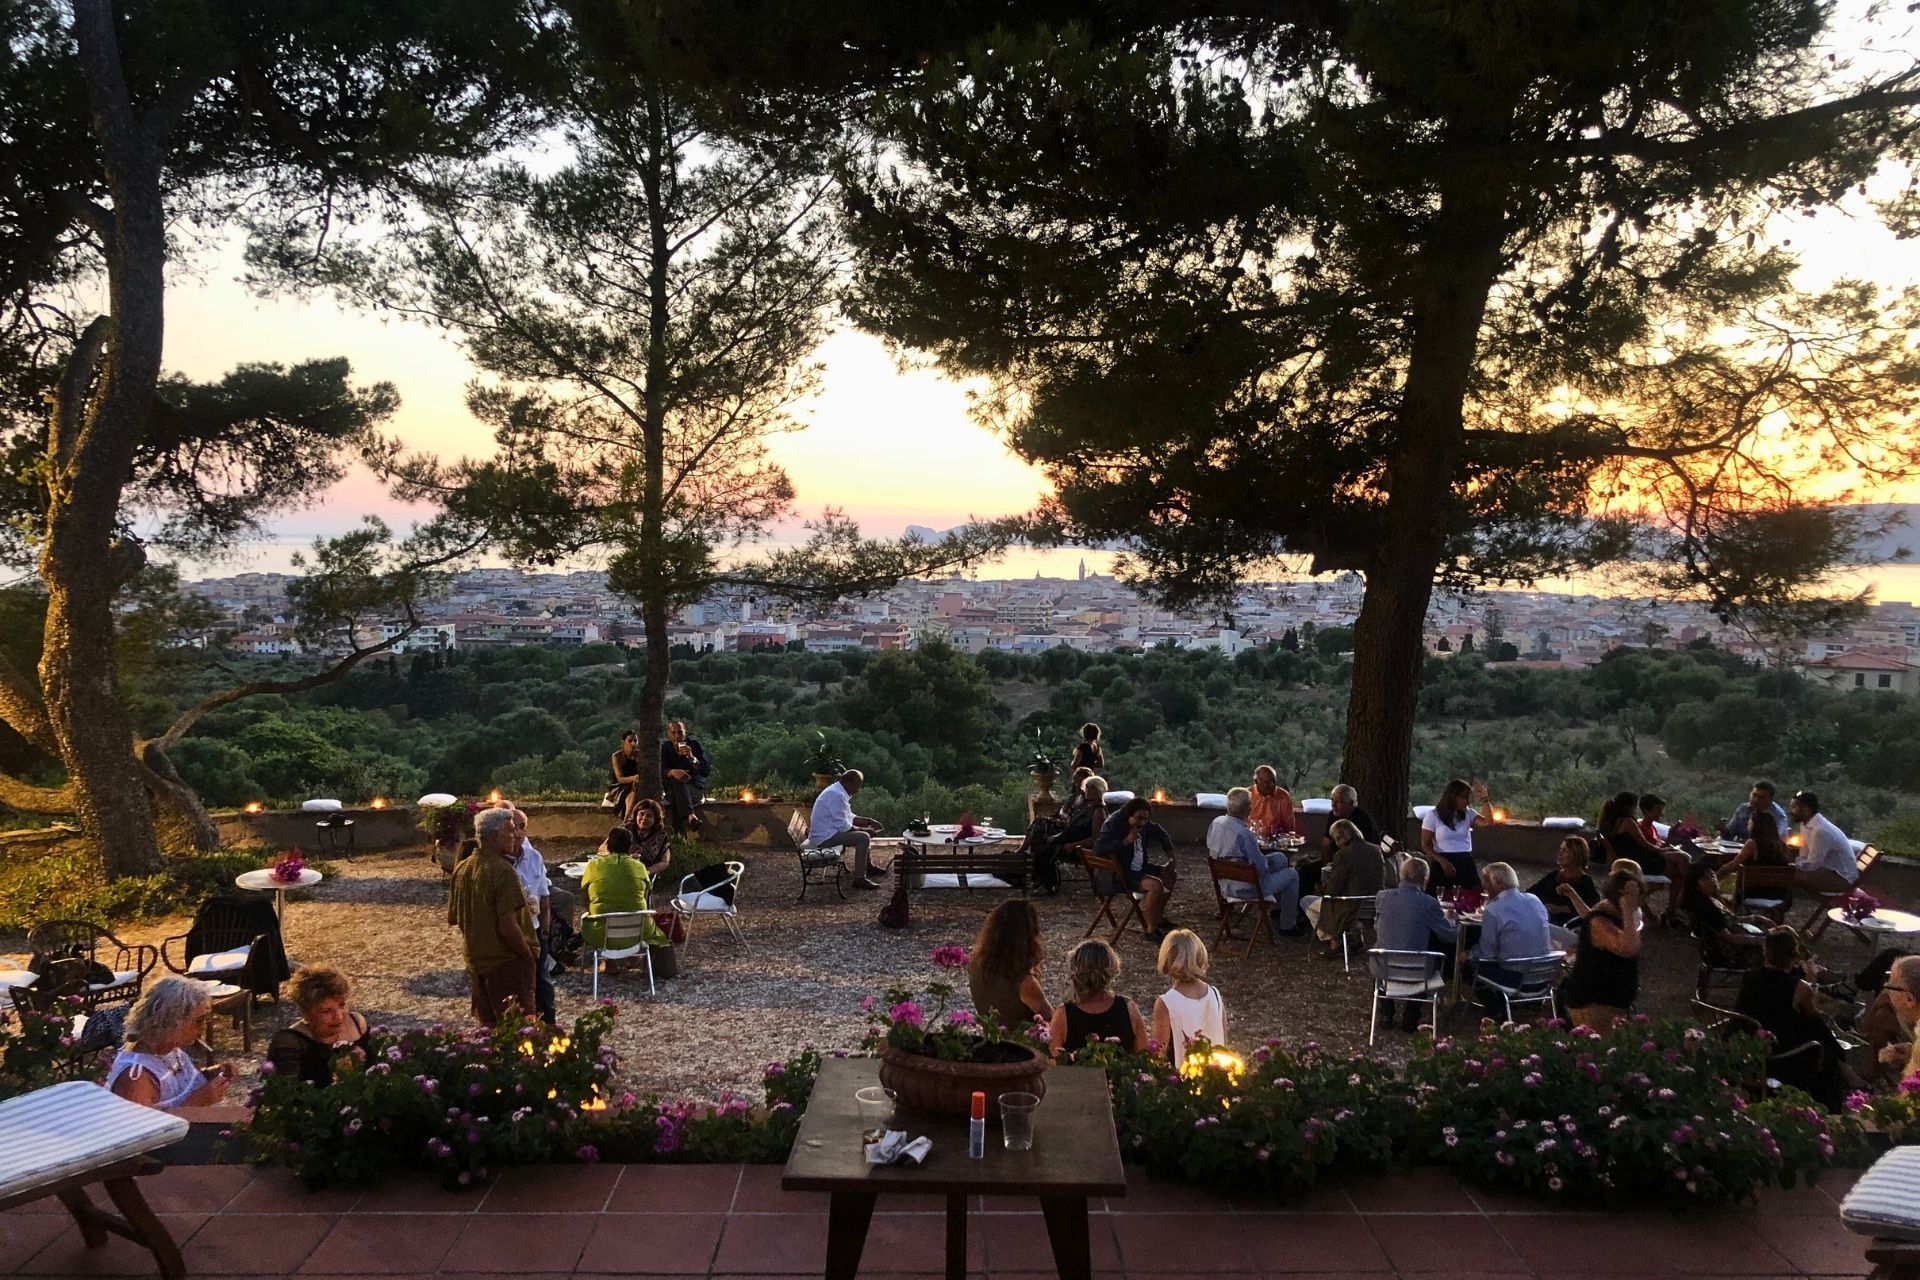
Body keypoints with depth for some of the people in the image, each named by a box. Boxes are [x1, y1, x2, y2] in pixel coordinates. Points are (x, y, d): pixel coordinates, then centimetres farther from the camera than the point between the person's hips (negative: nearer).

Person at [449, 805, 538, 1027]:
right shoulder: (502, 870, -21)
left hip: (475, 961, 8)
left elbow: (452, 919, 12)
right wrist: (528, 954, -11)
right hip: (507, 963, -8)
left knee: (487, 1026, 18)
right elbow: (508, 928, -25)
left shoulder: (462, 869, 3)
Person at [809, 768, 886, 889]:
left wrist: (868, 821, 9)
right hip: (824, 837, -11)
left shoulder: (837, 791, 9)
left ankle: (868, 866, 33)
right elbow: (843, 825, -24)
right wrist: (863, 829, -12)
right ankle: (859, 879, -18)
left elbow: (848, 817, 19)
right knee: (863, 837, -19)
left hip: (826, 832, 11)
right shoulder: (837, 795, -23)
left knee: (864, 831, 22)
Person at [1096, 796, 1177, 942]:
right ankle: (1151, 931, -19)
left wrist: (1170, 855, 12)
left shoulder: (1143, 824, 3)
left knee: (1169, 873, 15)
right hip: (1121, 874, -10)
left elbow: (1160, 833, 22)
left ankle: (1159, 917, 25)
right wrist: (1126, 841, -33)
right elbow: (1098, 848, -35)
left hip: (1139, 868, 10)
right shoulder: (1113, 825, -21)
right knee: (1155, 885, -27)